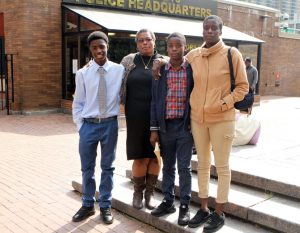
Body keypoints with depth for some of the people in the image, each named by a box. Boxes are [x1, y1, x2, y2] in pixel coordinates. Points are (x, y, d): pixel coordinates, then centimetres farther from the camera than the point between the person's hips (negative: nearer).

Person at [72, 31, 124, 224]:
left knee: (108, 167, 11)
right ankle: (88, 205, 29)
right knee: (87, 168, 12)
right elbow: (78, 103, 3)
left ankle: (106, 206, 26)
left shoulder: (119, 70, -5)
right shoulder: (83, 73, -2)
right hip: (88, 125, 1)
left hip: (110, 124, -1)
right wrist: (80, 126, -1)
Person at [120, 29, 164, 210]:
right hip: (136, 117, 0)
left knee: (154, 155, 6)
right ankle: (138, 191, 24)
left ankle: (150, 192, 23)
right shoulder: (129, 61, 7)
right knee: (140, 157, 3)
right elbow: (119, 85, 13)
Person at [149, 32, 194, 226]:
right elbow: (155, 100, 4)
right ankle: (168, 201, 27)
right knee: (168, 166, 13)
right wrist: (154, 128, 1)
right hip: (165, 126, 3)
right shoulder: (160, 70, 3)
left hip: (185, 125, -2)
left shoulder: (192, 69, -3)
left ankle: (185, 206, 15)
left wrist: (195, 125, -6)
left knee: (184, 167, 3)